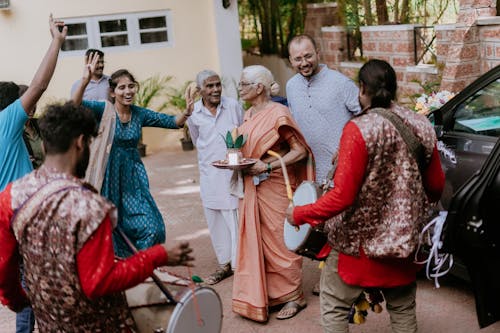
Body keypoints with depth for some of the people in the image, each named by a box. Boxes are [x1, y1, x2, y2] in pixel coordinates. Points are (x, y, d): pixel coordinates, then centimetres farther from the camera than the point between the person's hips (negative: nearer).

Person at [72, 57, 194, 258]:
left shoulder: (139, 114, 3)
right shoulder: (104, 110, -8)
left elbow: (173, 122, 3)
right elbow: (76, 106, -25)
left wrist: (187, 112, -17)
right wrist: (85, 81, -41)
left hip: (133, 177, 4)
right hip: (111, 177, -3)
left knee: (152, 228, -4)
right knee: (114, 230, 6)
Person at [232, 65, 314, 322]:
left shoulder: (278, 114, -15)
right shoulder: (248, 115, 9)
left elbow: (300, 151, -16)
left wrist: (267, 167, -22)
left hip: (275, 187, -7)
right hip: (252, 187, 8)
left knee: (280, 242, 3)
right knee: (256, 241, 11)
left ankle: (293, 296, 18)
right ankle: (264, 294, 24)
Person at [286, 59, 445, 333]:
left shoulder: (358, 129, -20)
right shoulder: (420, 126, -2)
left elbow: (343, 196, -22)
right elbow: (435, 187, 7)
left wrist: (298, 215, -10)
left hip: (360, 241, -6)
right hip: (405, 239, 6)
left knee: (334, 308, 12)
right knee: (403, 310, 21)